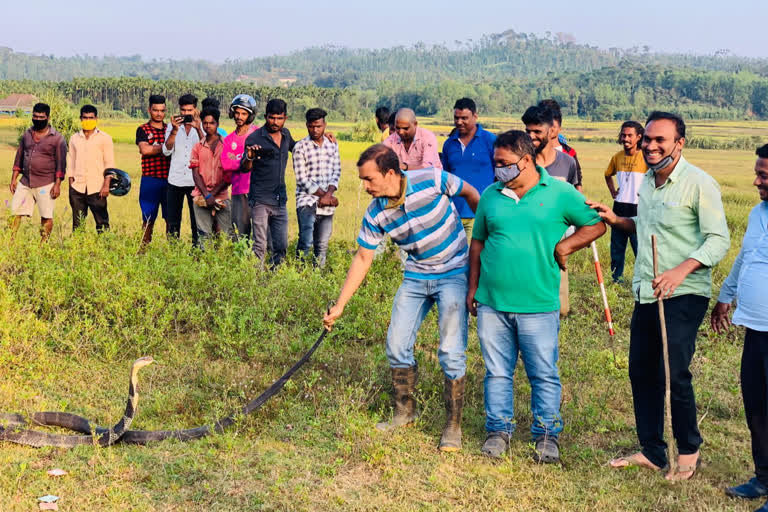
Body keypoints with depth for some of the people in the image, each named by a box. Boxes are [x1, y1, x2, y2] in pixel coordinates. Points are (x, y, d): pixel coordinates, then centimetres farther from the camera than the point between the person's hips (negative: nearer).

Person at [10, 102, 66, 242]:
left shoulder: (57, 138, -3)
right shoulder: (26, 135, 11)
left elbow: (61, 163, -5)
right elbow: (19, 158, 16)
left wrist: (57, 184, -11)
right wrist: (13, 179, 11)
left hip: (45, 184, -4)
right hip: (25, 183, 5)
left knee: (46, 217, 0)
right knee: (15, 212, 1)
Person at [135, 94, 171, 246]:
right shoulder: (143, 130, 4)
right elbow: (144, 149, -13)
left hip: (169, 179, 3)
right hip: (150, 179, -3)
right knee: (148, 218, 3)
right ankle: (145, 247, 9)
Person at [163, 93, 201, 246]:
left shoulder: (202, 127, 2)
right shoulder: (172, 126, 8)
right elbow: (166, 151, -4)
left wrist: (198, 129, -24)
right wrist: (174, 130, -16)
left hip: (195, 181, -2)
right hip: (175, 180, 2)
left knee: (196, 220, 2)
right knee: (172, 221, 6)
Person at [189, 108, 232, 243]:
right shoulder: (197, 147, 10)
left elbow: (229, 176, -1)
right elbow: (195, 174, 5)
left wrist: (213, 194, -9)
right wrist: (206, 195, -9)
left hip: (222, 197, -1)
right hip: (201, 197, 1)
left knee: (226, 235, -6)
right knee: (204, 236, -1)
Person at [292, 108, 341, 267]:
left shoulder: (333, 145, 11)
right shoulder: (300, 147, -3)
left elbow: (336, 172, 7)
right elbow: (302, 179, -7)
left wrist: (328, 194, -10)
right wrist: (323, 195, -11)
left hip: (327, 206, 4)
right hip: (307, 202, -4)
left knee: (322, 245, 7)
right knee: (306, 242, -15)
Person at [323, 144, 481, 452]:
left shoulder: (433, 181, -22)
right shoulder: (375, 214, -10)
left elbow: (471, 195, -3)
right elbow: (363, 258, 0)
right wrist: (339, 306, -1)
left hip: (454, 274, -4)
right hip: (416, 278, 4)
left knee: (451, 352, -9)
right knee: (397, 346, 4)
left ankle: (453, 426, 5)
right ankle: (405, 412, 25)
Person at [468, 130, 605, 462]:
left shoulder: (559, 193, -1)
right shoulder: (491, 195, 8)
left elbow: (596, 225, 7)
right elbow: (478, 243, 16)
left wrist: (564, 246, -7)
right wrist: (473, 288, 12)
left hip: (538, 306, -3)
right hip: (491, 303, 3)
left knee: (544, 375, 5)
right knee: (497, 373, 11)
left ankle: (547, 434, 19)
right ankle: (499, 429, 25)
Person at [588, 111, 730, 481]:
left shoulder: (699, 183, -13)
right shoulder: (647, 182, 12)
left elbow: (719, 239, -16)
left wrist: (681, 270, -29)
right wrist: (616, 220, 10)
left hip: (683, 297, -8)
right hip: (646, 294, 8)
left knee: (675, 375, -4)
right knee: (641, 372, 12)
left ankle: (688, 450, 19)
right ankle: (651, 451, 27)